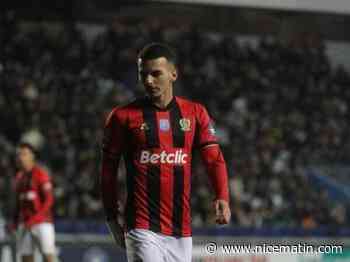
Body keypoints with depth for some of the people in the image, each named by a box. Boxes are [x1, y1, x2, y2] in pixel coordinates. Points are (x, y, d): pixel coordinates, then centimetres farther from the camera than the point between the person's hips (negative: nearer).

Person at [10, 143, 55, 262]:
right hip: (24, 224, 7)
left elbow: (49, 200, -12)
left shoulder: (40, 174, -8)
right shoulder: (19, 177, 13)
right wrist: (14, 222, 11)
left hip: (42, 223, -7)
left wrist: (34, 219, -19)